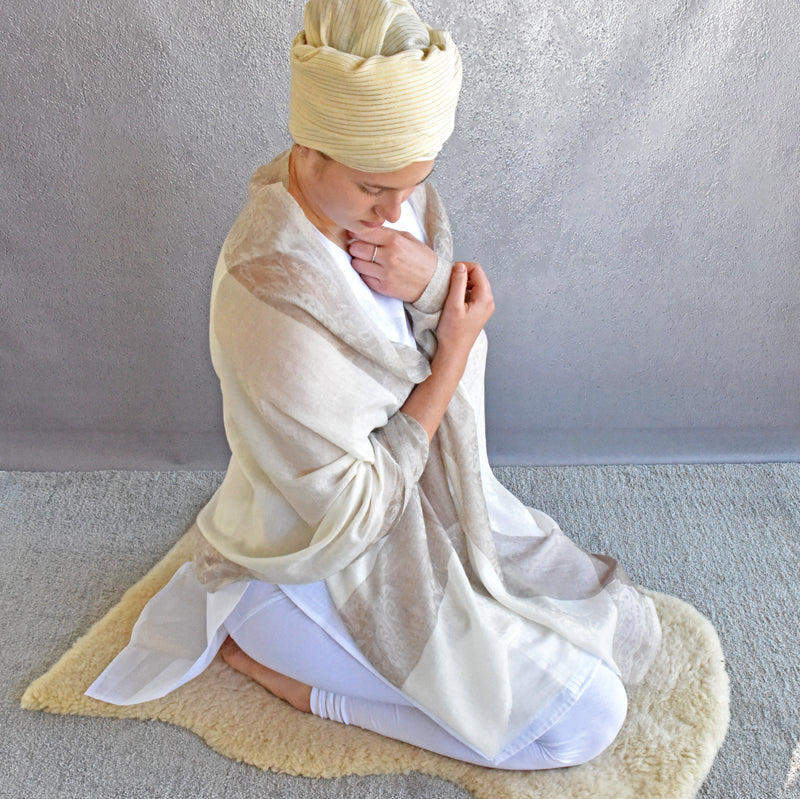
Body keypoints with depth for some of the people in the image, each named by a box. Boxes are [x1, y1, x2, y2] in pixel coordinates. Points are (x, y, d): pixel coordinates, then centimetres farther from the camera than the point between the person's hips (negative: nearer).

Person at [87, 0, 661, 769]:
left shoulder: (395, 195, -9)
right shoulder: (274, 303, -35)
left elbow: (463, 337, 2)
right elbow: (348, 515, -25)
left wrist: (431, 284, -22)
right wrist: (451, 353, -21)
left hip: (429, 490, 8)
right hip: (330, 560, -8)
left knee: (628, 628, 12)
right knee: (583, 716, -4)